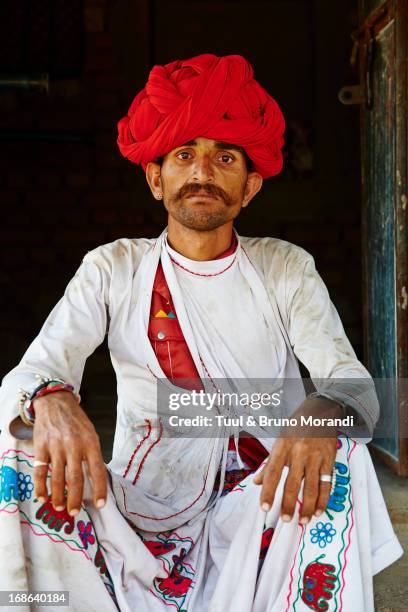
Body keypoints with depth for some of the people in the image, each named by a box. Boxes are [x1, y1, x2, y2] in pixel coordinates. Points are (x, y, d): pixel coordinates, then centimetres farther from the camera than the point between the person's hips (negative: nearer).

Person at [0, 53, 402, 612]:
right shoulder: (114, 269, 5)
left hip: (259, 498, 0)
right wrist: (51, 401, -35)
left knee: (336, 454, -31)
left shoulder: (286, 268, 5)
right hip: (144, 498, 0)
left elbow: (352, 378, -8)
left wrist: (323, 412, -35)